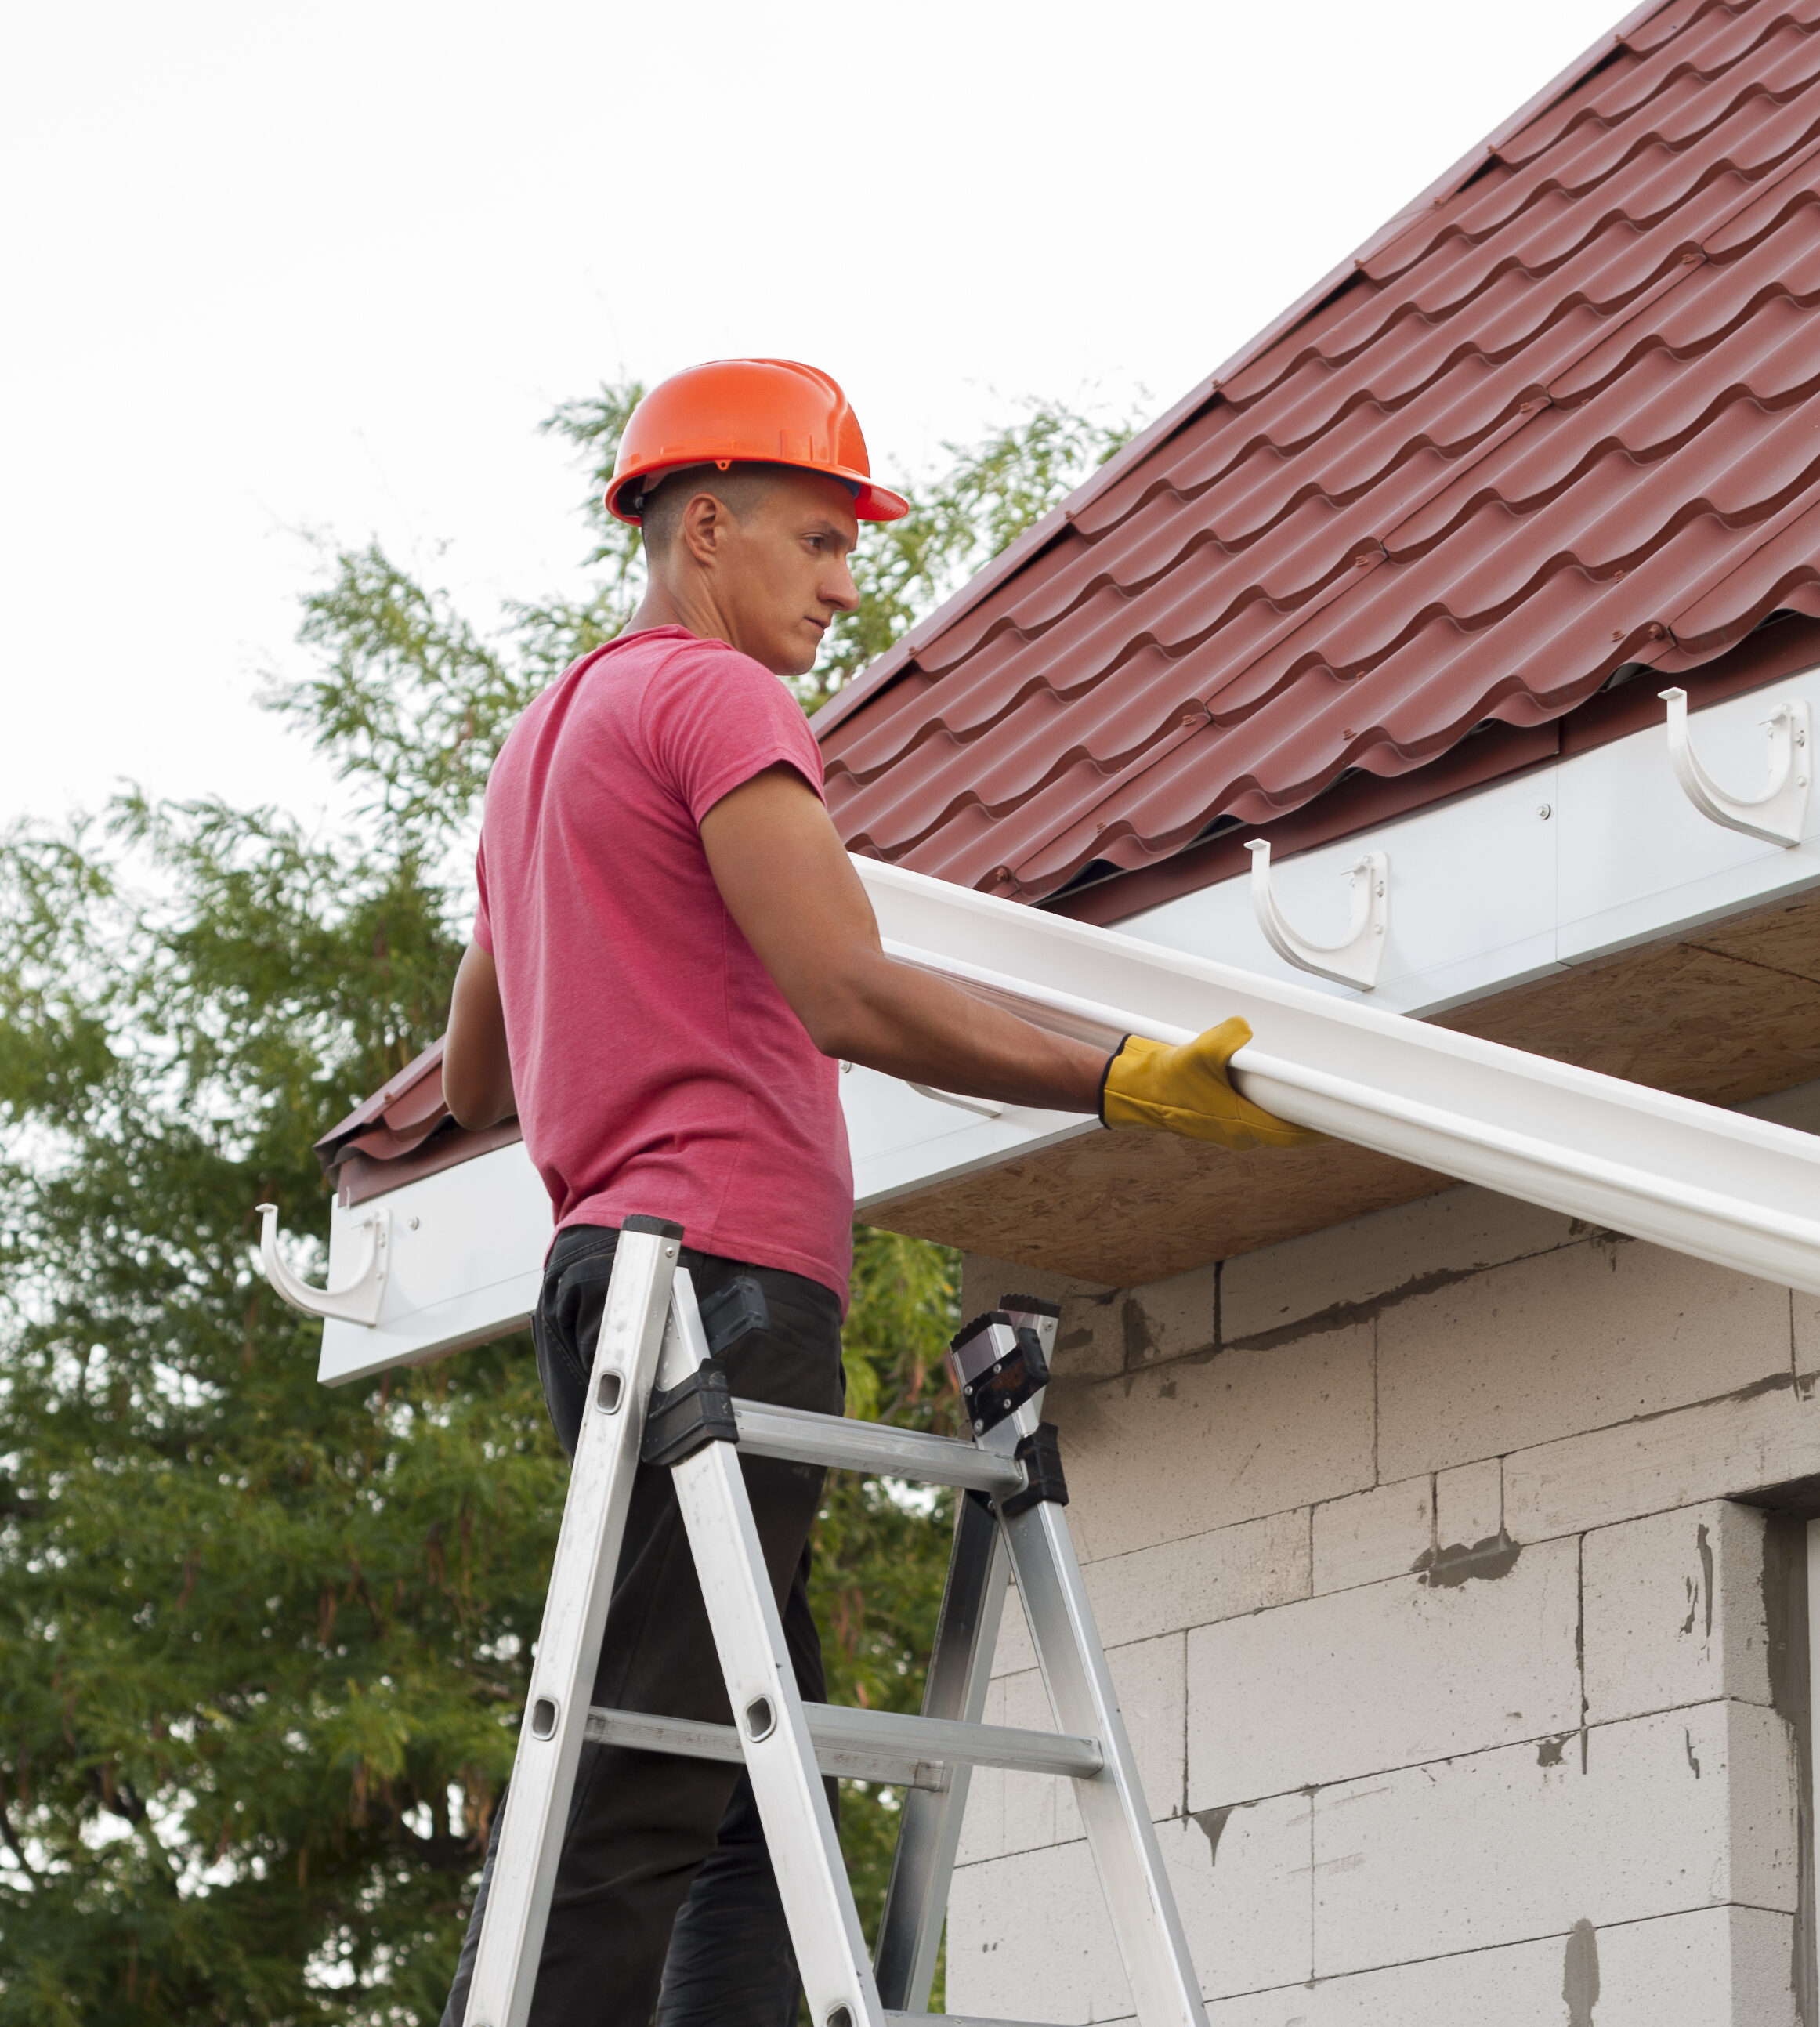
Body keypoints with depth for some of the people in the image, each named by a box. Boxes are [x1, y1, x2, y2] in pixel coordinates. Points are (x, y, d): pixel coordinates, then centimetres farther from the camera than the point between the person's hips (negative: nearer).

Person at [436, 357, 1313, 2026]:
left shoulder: (543, 742, 27)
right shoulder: (714, 697, -3)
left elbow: (474, 1085, 33)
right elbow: (853, 997, -16)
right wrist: (1124, 1084, -20)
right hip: (724, 1268, -10)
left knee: (757, 1789, 6)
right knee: (636, 1799, -15)